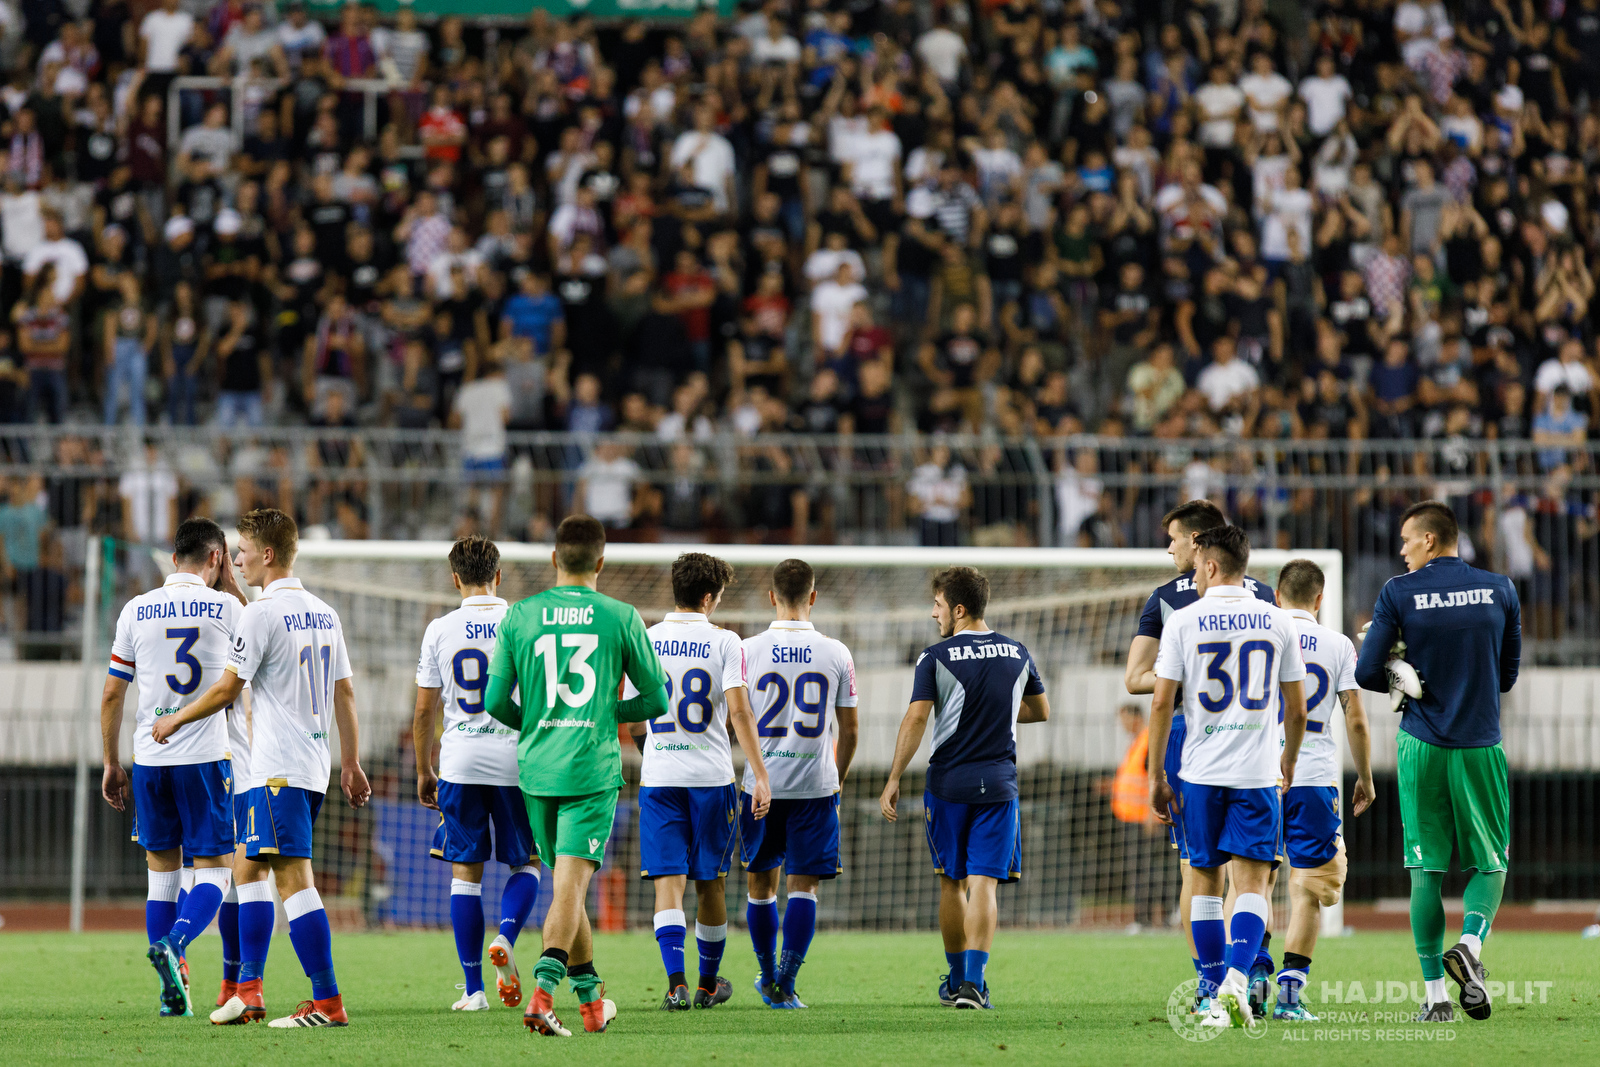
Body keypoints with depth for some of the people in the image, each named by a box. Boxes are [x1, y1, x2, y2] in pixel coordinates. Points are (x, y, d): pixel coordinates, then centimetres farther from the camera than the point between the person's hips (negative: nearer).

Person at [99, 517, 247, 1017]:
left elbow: (111, 695, 6)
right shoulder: (226, 608, -4)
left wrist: (112, 763, 15)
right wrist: (229, 583, 19)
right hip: (206, 755, -3)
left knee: (162, 870, 11)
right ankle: (173, 944, -26)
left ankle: (171, 992, 9)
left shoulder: (135, 611, 4)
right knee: (213, 870, 2)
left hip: (149, 758, 3)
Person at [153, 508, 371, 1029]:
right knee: (250, 868, 16)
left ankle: (327, 1002, -15)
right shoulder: (324, 614, 13)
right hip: (315, 763, 9)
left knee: (294, 878, -11)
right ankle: (248, 990, 16)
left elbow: (227, 689, -10)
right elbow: (344, 694, 16)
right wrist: (352, 764, 21)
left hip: (278, 770, -9)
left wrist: (175, 721, 6)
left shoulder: (261, 613, -11)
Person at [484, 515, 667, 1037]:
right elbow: (656, 699, 5)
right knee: (571, 883, -9)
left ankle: (591, 1000, 24)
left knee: (566, 883, 16)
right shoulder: (621, 618, -1)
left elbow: (495, 703, 3)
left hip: (536, 768, 3)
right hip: (593, 768, -3)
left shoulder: (520, 616, 3)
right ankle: (543, 992, -27)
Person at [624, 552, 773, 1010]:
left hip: (658, 778, 1)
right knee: (710, 883, 13)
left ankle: (676, 981, -19)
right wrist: (760, 775, -12)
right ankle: (709, 983, 25)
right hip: (711, 778, -1)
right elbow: (739, 710, -12)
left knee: (667, 882, -3)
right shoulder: (723, 642, -4)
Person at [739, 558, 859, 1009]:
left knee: (761, 884, 16)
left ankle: (768, 975, 28)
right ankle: (784, 985, -9)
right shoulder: (836, 654, -1)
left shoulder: (748, 651, -3)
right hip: (816, 785, -1)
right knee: (804, 887, 1)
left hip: (761, 784, 1)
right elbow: (850, 730, 5)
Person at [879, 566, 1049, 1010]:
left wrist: (894, 780, -10)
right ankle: (974, 981, -17)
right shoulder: (1016, 653, 6)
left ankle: (956, 978, 24)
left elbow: (916, 719, -13)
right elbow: (1041, 710, 19)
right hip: (998, 784, 2)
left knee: (951, 883, 13)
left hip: (948, 783, -2)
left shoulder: (936, 657, -6)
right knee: (983, 883, -3)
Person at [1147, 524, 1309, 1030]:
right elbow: (1296, 709, 7)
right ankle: (1236, 979, -21)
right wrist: (1288, 765, 23)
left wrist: (1156, 777, 4)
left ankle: (1215, 996, 9)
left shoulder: (1183, 622, -2)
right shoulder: (1277, 622, 3)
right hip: (1257, 773, 1)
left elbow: (1161, 704, -4)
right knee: (1252, 882, 0)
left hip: (1200, 771, -1)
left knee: (1206, 881, 10)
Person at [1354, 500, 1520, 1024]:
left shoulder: (1399, 593, -4)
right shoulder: (1500, 591, 3)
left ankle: (1435, 994, 1)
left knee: (1427, 870, 5)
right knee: (1489, 864, 11)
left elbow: (1366, 672, -4)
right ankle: (1469, 945, -17)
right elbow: (1508, 674, 11)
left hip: (1422, 745, -1)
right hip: (1481, 746, 1)